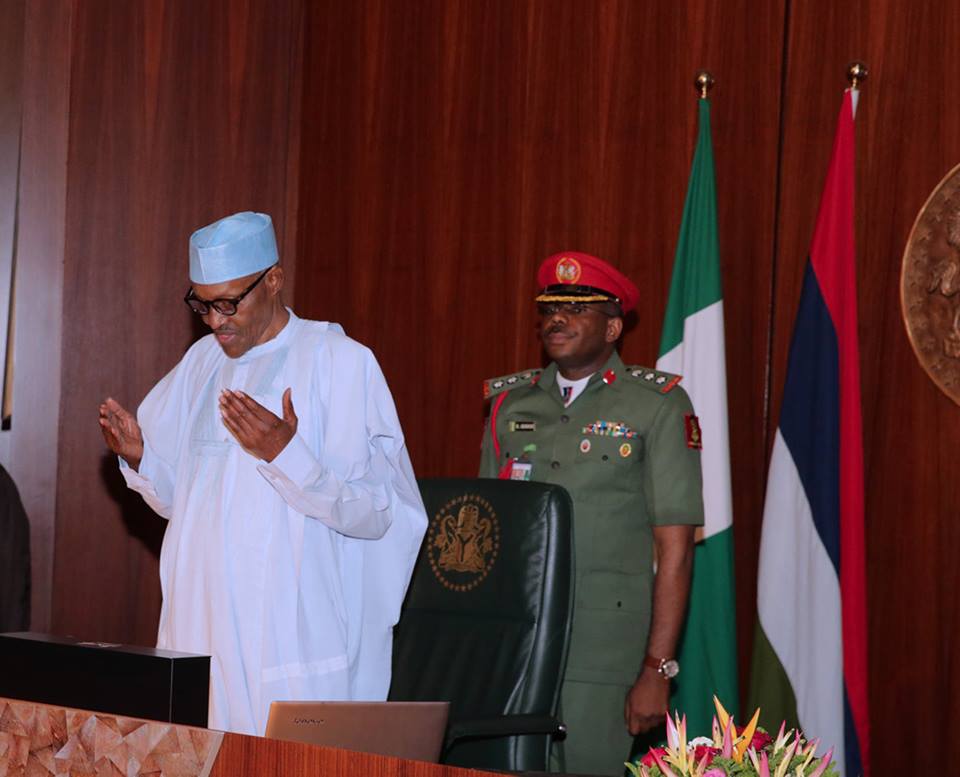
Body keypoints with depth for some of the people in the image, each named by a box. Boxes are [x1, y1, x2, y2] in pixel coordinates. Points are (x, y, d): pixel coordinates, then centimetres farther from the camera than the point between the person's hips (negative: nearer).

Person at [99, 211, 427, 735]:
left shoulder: (341, 363, -7)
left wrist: (287, 455, -24)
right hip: (201, 628, 6)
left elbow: (378, 513, -12)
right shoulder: (202, 362, 13)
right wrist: (138, 458, -1)